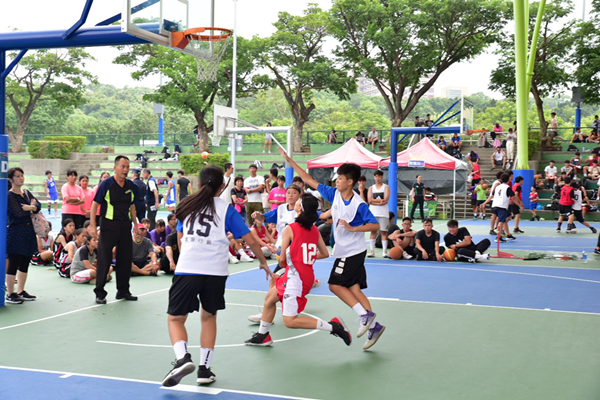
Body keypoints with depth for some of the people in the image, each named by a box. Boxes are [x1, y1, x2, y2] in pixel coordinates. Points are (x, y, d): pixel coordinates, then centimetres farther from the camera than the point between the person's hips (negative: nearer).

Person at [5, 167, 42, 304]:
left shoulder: (26, 193, 14)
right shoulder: (9, 195, -9)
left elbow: (38, 205, 4)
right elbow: (18, 213, -18)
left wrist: (30, 207, -16)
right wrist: (31, 207, -2)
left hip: (28, 232, 7)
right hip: (15, 232, -7)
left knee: (25, 264, 12)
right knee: (13, 264, -4)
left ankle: (20, 291, 23)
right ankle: (10, 294, 4)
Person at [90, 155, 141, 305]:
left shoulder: (130, 185, 8)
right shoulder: (106, 183, -7)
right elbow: (95, 203, -7)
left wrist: (135, 224, 14)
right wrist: (93, 224, -14)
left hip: (125, 225, 5)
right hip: (109, 225, -5)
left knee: (125, 258, 10)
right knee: (104, 259, -3)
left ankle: (123, 291, 22)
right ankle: (100, 293, 6)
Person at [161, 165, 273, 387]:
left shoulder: (187, 205, 13)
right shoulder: (226, 209, 6)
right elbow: (250, 240, 4)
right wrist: (263, 262, 19)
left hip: (186, 269, 0)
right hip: (216, 271, 0)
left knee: (175, 318, 9)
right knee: (209, 317, 19)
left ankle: (183, 358, -16)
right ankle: (204, 368, 17)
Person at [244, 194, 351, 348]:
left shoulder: (290, 229, -14)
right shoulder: (315, 230, 6)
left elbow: (282, 260, -11)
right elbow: (325, 254, 11)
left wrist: (283, 264, 12)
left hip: (296, 276, -9)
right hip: (307, 275, 9)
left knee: (290, 321, -6)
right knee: (270, 298, 25)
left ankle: (333, 326, -14)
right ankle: (262, 336, 39)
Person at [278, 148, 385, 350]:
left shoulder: (359, 204, -17)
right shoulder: (334, 194, 2)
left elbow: (375, 225, -17)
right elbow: (309, 180, 6)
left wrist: (353, 228, -28)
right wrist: (289, 160, 5)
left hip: (353, 251, -7)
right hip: (343, 251, 7)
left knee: (335, 285, -8)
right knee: (353, 288, 5)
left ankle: (365, 315, -5)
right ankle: (373, 326, 6)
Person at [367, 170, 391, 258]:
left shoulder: (386, 187, 5)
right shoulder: (371, 188, 11)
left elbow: (386, 200, -9)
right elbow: (370, 200, -3)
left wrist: (375, 201, -11)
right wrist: (380, 201, -10)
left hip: (383, 213, -2)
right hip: (373, 212, 2)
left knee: (384, 231, -2)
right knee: (373, 231, 3)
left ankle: (384, 251, -1)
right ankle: (372, 251, 7)